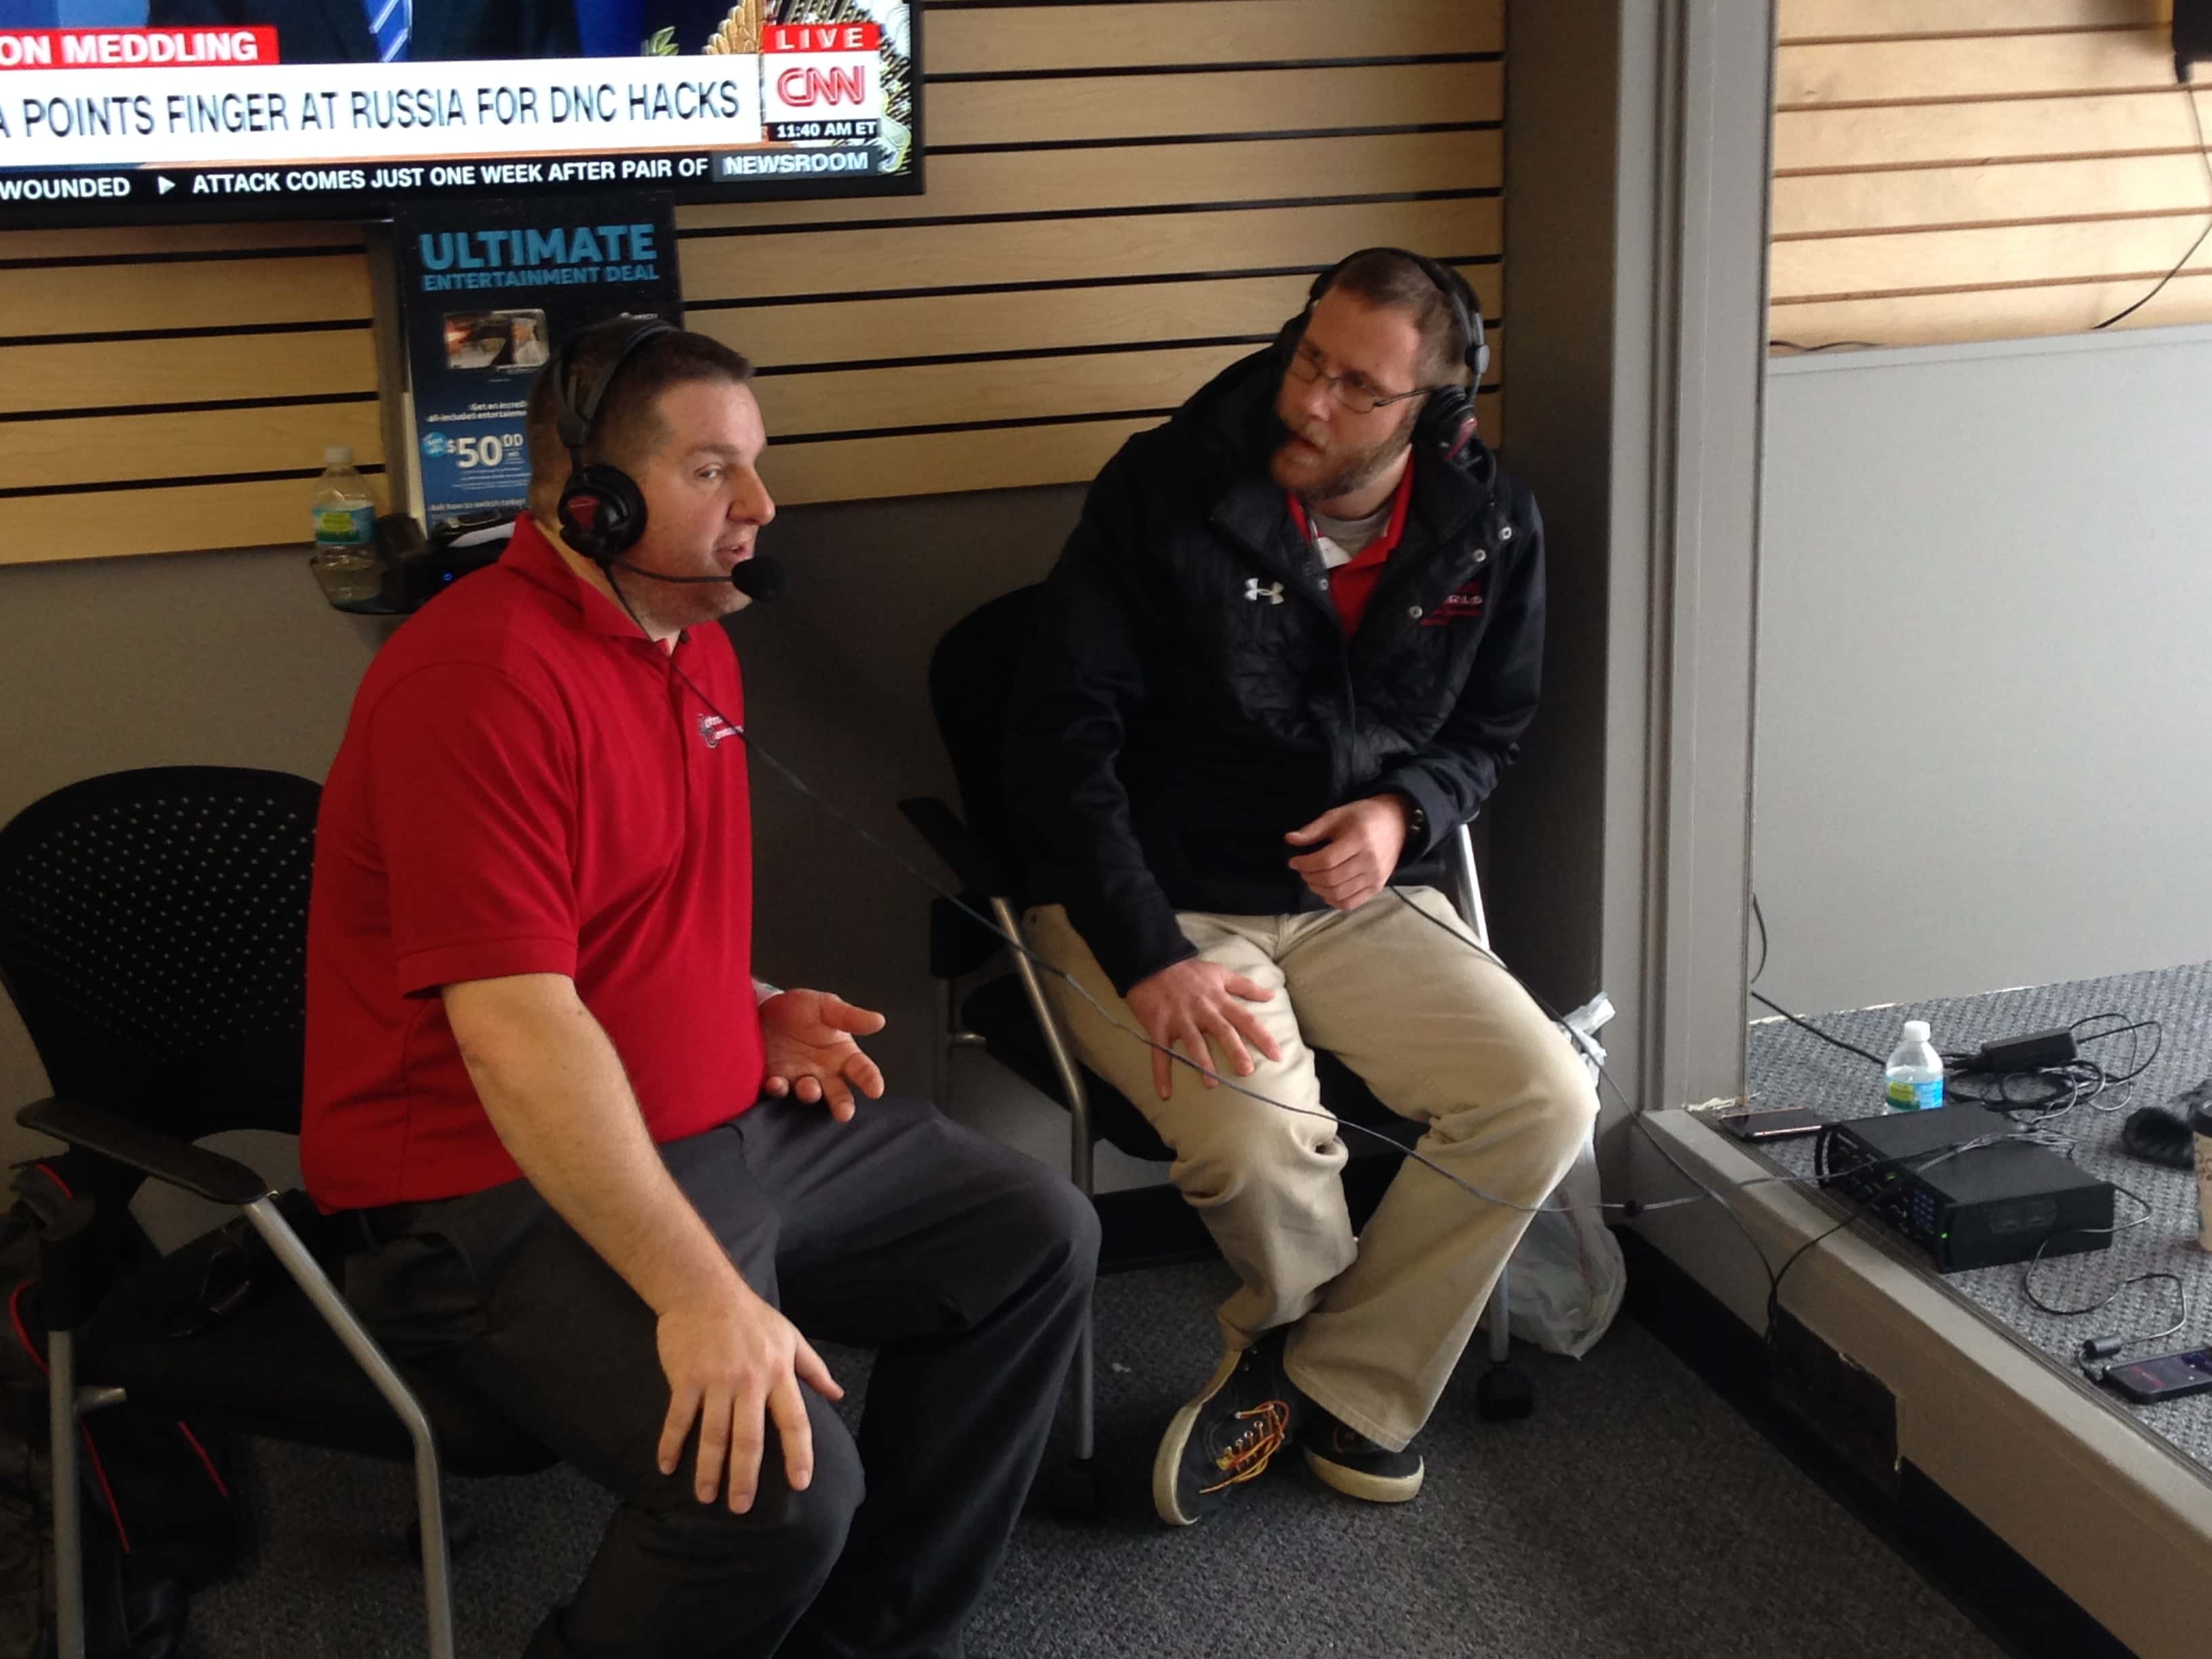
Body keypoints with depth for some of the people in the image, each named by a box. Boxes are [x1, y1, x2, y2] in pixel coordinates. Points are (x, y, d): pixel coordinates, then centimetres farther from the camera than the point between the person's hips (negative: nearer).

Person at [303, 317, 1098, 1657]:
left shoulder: (697, 642, 10)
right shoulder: (483, 676, -21)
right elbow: (516, 1030, -28)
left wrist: (752, 1010, 7)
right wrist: (700, 1294, -29)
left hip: (729, 1124, 10)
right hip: (514, 1190, -10)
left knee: (1038, 1236, 8)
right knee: (778, 1481, -30)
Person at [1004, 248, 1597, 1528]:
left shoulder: (1489, 529, 0)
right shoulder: (1167, 488, -12)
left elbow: (1491, 728, 15)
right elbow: (1064, 737, -14)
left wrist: (1405, 810, -9)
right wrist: (1150, 960, -25)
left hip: (1355, 897, 4)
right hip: (1156, 900, -4)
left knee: (1546, 1102, -17)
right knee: (1262, 1137, -30)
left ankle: (1329, 1385, 3)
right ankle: (1316, 1327, 9)